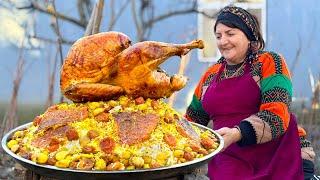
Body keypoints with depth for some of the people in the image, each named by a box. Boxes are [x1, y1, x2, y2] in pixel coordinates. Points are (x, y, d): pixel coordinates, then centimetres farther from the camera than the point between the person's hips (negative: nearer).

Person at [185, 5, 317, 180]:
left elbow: (277, 116, -16)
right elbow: (192, 120, 22)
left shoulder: (269, 62, -3)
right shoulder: (211, 75, 11)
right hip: (229, 164, 3)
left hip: (279, 161, -3)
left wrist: (237, 134, -29)